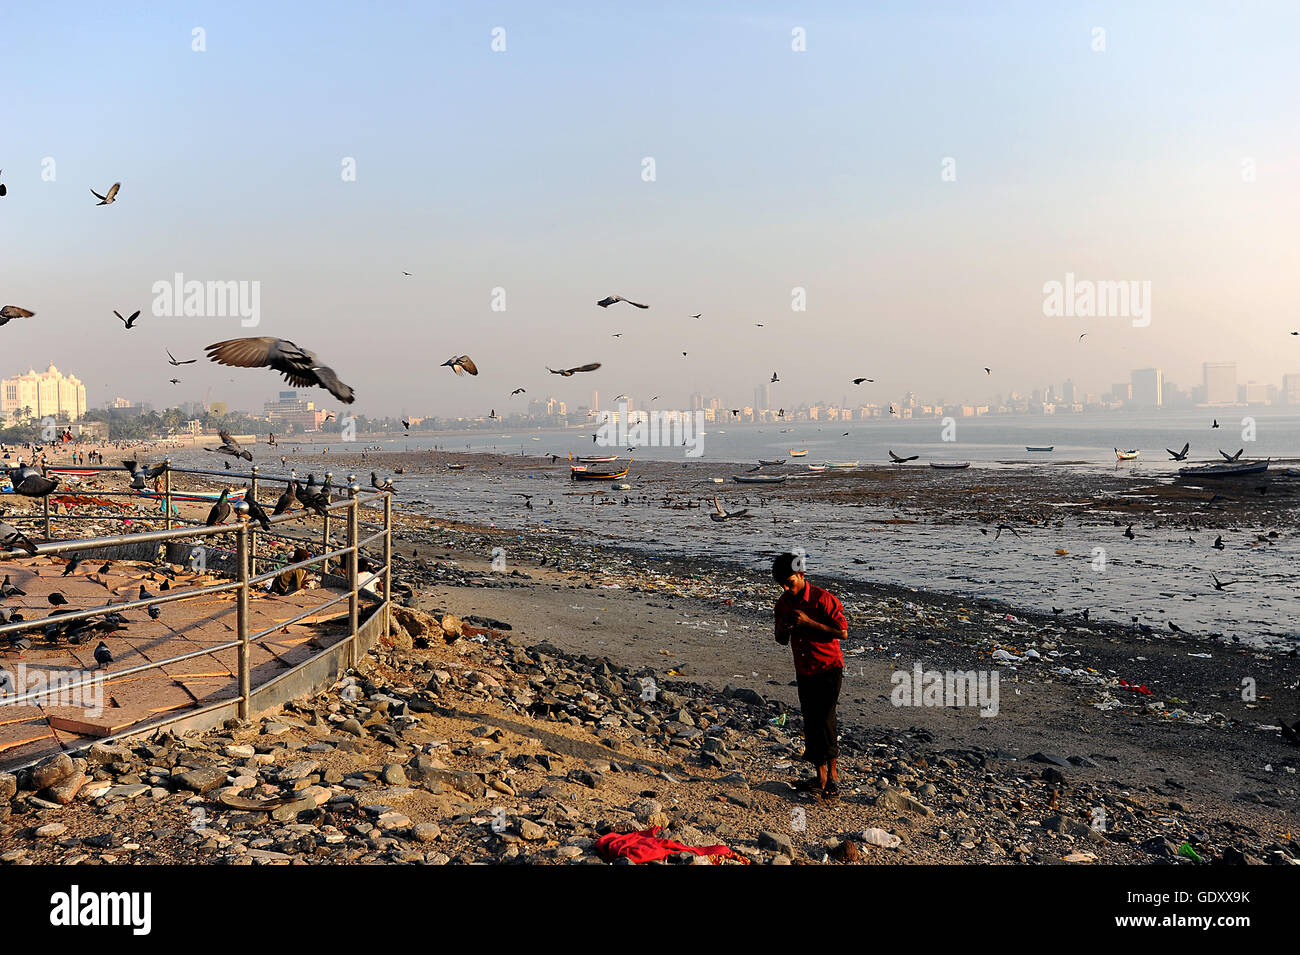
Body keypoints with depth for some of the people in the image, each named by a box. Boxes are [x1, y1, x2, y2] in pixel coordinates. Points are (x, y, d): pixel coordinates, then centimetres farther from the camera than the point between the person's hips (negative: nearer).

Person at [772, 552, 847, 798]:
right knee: (811, 723, 7)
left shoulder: (823, 599, -14)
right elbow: (782, 640, 17)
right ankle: (821, 778, 14)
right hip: (804, 672, 6)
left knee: (825, 720, -13)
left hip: (828, 669, -6)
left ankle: (833, 774, -4)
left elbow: (842, 632, -16)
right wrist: (782, 628, -8)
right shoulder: (783, 604, 6)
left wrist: (808, 622, -22)